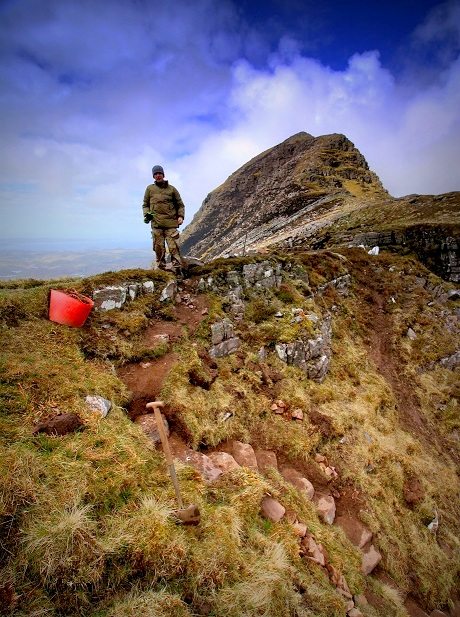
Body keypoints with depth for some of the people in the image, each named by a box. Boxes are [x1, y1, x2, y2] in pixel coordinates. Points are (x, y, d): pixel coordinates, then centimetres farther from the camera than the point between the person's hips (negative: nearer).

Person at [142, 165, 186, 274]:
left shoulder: (172, 189, 12)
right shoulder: (150, 189, 14)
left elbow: (180, 205, 16)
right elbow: (145, 205, 19)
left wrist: (180, 216, 0)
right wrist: (146, 214, 0)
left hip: (171, 223, -1)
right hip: (156, 223, 1)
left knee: (174, 247, -9)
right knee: (159, 247, 1)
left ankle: (178, 269, -8)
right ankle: (161, 268, 10)